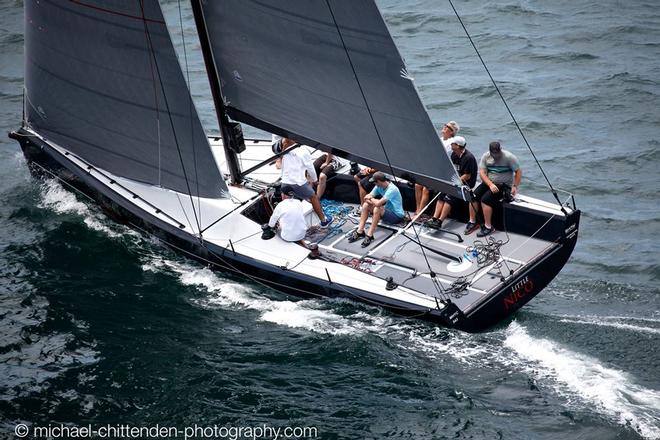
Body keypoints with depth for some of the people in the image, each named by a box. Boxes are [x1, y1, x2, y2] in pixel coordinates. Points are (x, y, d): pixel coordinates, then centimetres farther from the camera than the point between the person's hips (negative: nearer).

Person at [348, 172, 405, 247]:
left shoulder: (392, 189, -27)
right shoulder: (379, 186, -2)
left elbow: (378, 203, -33)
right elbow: (366, 197, 3)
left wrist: (371, 199, -13)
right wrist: (369, 198, -20)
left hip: (397, 215, -8)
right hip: (387, 211, 9)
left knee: (377, 209, -33)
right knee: (366, 205, -4)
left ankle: (369, 235, -26)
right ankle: (360, 232, -6)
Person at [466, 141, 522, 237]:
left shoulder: (509, 157, -13)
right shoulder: (486, 156, -1)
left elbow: (519, 171, -7)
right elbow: (482, 173, -6)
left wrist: (515, 186, -16)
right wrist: (490, 184, -20)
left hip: (504, 185, -5)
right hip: (488, 182, 5)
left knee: (485, 199, -26)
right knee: (473, 196, -16)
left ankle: (488, 227, -17)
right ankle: (472, 222, -3)